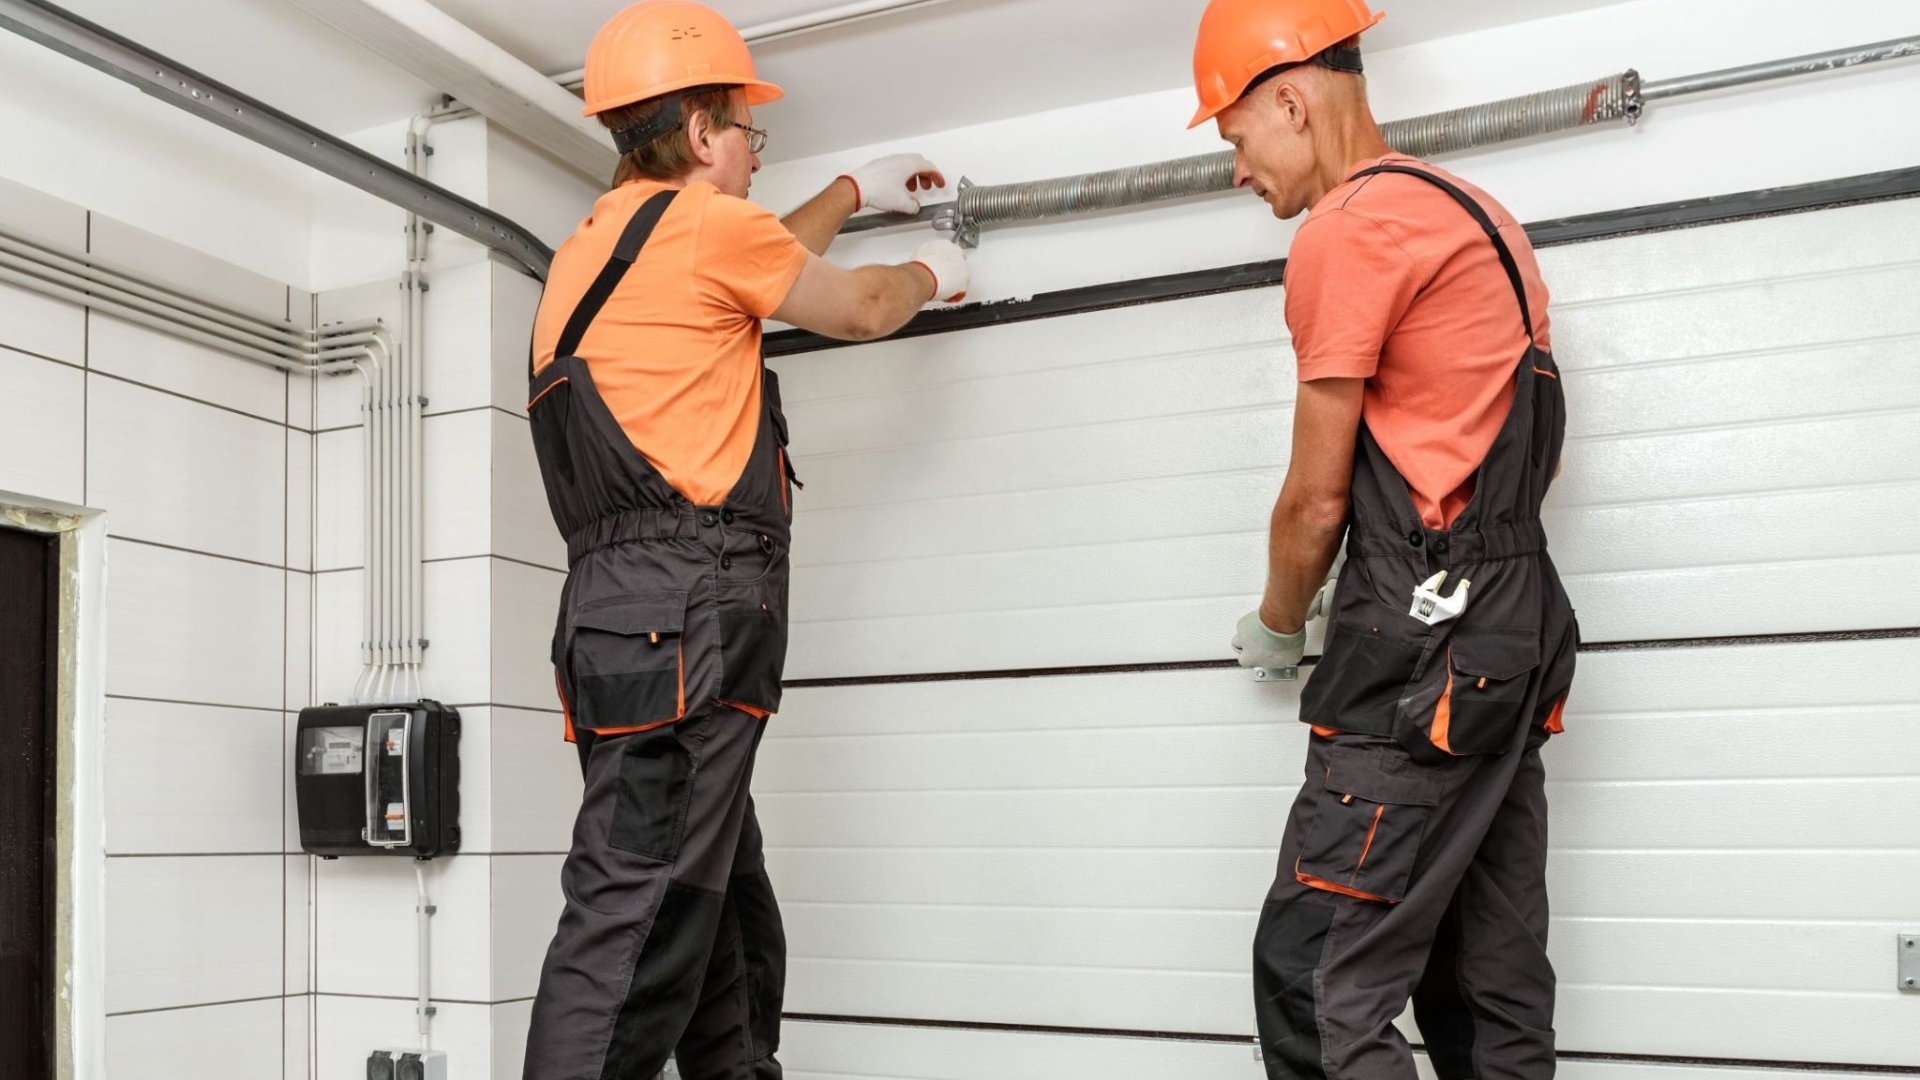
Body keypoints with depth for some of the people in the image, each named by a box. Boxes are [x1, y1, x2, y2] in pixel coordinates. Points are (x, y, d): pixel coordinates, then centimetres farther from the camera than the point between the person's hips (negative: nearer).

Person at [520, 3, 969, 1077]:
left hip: (621, 613, 10)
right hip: (686, 614, -10)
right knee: (639, 924, -13)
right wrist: (931, 272, 33)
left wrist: (855, 192, 52)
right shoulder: (703, 220, -2)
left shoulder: (595, 246, 24)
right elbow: (860, 311, 12)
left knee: (729, 932, 15)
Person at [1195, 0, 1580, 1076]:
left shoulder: (1348, 228, -10)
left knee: (1314, 980, -9)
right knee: (1491, 991, 12)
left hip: (1425, 653, -10)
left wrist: (1277, 625, 11)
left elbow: (1317, 499, -7)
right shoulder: (1478, 215, 20)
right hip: (1520, 624, 10)